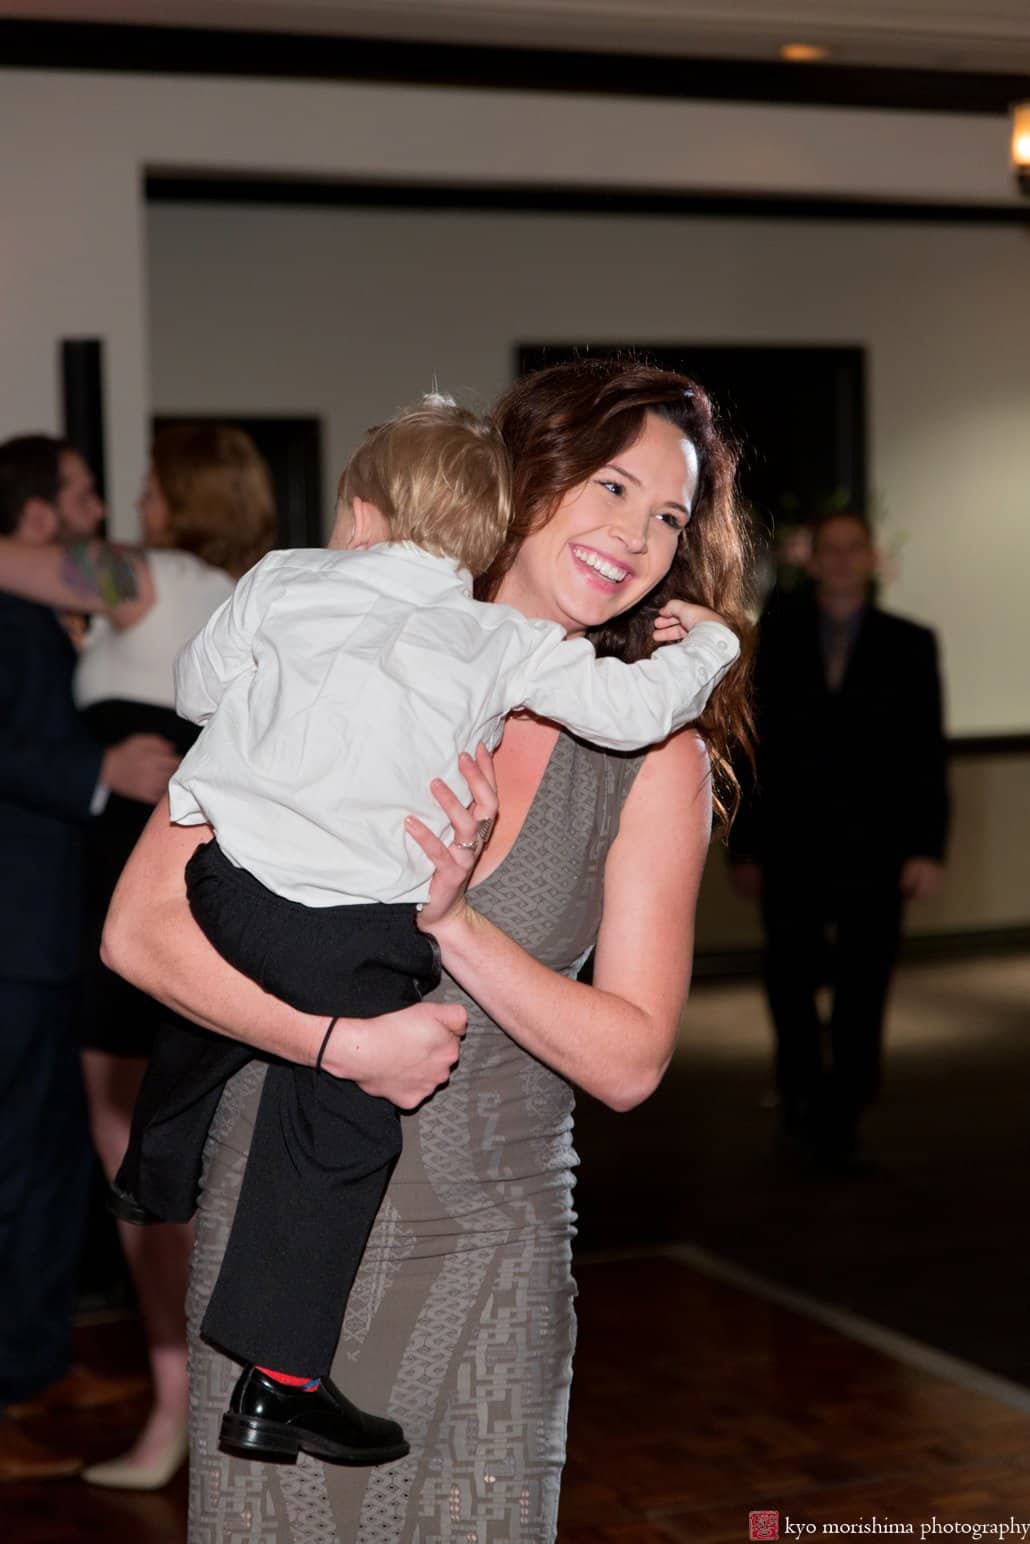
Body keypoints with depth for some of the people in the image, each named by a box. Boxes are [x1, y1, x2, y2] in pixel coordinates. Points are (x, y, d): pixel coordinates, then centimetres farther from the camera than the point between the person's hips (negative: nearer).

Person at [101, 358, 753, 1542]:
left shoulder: (655, 761, -1)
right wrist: (344, 1043, -17)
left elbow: (630, 1061, -5)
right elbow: (142, 927, -7)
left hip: (485, 1240, 1)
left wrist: (453, 920, -17)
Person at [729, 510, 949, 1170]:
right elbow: (752, 744, 5)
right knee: (791, 986, 7)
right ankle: (802, 1095, 29)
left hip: (872, 849, 0)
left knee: (863, 989, 0)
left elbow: (928, 753, 3)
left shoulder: (908, 644, 5)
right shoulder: (777, 637, 5)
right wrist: (746, 847, 3)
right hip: (791, 849, 1)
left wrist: (928, 848, -5)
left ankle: (841, 1122, 11)